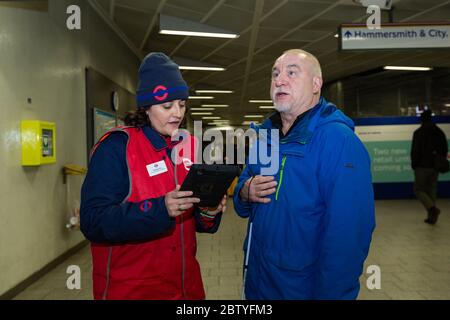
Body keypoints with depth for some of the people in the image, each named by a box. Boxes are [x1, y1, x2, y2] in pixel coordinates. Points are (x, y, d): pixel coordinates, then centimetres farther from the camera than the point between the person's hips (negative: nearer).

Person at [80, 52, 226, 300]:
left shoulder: (189, 146, 5)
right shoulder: (117, 146, -14)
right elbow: (93, 221, -20)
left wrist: (208, 212, -11)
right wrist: (159, 209, -30)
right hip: (131, 288, -5)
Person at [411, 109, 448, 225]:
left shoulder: (418, 133, -10)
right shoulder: (440, 132, 8)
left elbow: (415, 151, -12)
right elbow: (445, 149, 12)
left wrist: (414, 165, -2)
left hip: (422, 166, -6)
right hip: (435, 167, 6)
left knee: (419, 189, 3)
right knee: (431, 190, 12)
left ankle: (432, 208, -18)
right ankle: (432, 217, 12)